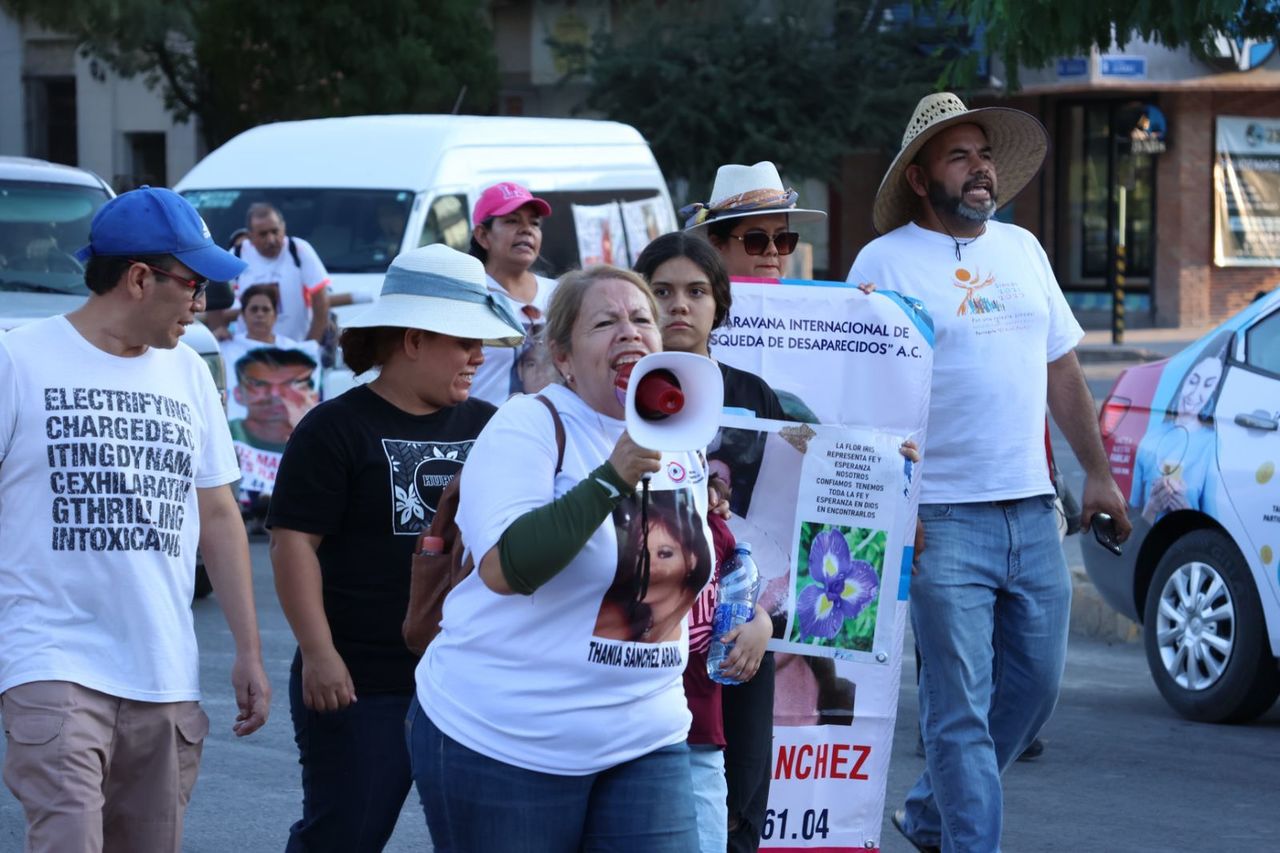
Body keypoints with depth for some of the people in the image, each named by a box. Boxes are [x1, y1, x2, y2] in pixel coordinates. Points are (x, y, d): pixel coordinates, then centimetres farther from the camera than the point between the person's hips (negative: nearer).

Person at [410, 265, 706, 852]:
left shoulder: (682, 441, 10)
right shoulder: (529, 427, -10)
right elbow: (504, 567, -25)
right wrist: (613, 477, -27)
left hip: (644, 739, 5)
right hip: (503, 736, -5)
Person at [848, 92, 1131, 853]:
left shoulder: (1022, 248, 14)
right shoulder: (886, 261, -4)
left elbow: (1062, 367, 21)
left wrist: (1098, 471, 17)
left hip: (1033, 512, 6)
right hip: (944, 520, -6)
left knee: (1035, 686, 12)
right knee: (960, 708, -6)